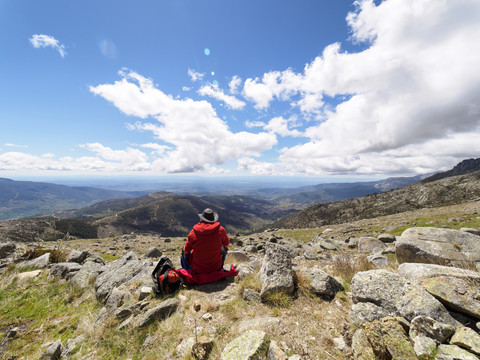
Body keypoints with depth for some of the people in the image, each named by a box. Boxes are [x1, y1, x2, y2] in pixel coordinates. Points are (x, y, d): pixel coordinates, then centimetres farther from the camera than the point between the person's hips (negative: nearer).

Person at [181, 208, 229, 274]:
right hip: (216, 267, 1)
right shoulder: (220, 230, -18)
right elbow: (227, 244, 1)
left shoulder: (194, 232, -19)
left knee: (184, 250, 25)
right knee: (224, 248, 27)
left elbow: (187, 250, -5)